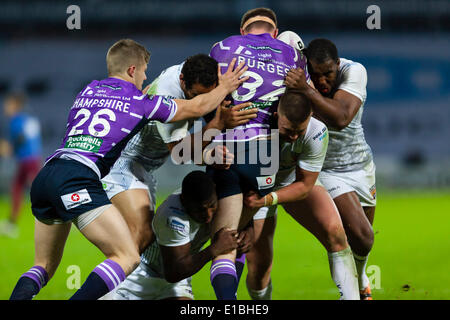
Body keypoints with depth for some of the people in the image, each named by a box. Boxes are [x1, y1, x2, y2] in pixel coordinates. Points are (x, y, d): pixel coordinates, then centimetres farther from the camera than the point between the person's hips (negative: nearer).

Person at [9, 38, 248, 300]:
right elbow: (197, 107, 23)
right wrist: (224, 87, 40)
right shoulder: (141, 102, 8)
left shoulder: (88, 91, 23)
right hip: (78, 180, -7)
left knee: (46, 266, 19)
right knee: (129, 258, -5)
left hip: (44, 177, 7)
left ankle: (19, 296, -12)